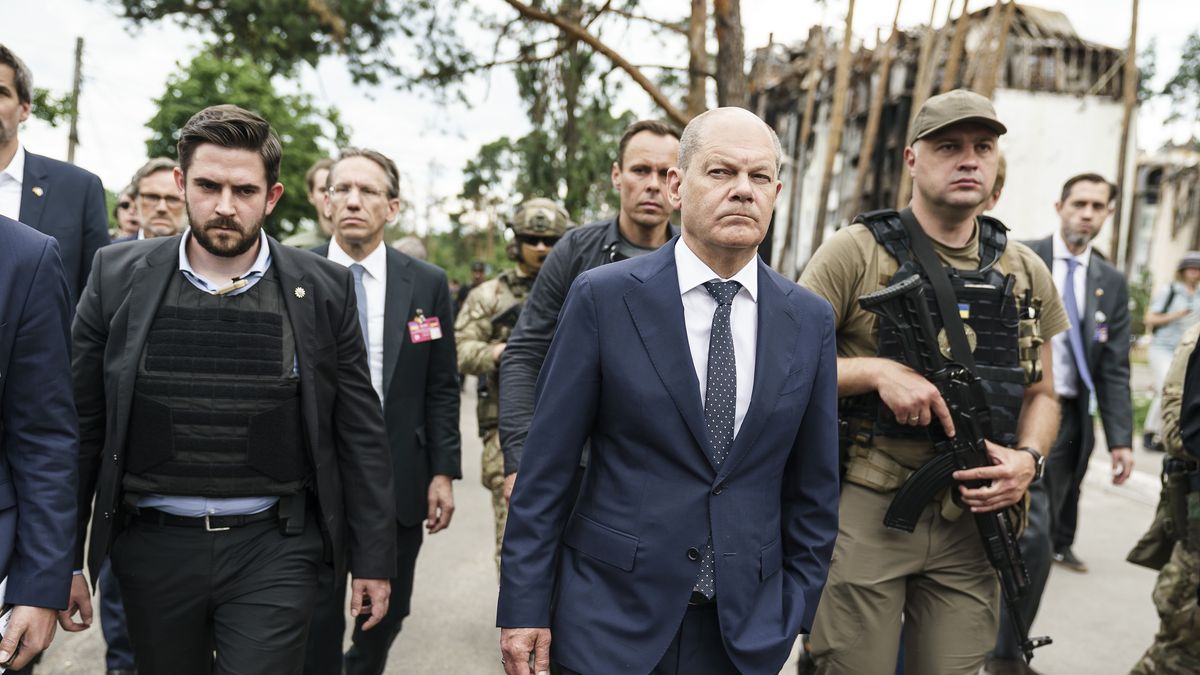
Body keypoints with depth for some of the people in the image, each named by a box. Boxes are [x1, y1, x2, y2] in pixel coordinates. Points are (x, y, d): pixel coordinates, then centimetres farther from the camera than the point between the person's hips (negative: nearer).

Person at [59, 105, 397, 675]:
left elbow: (359, 436, -1)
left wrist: (372, 560, 1)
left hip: (273, 549, -1)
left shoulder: (324, 289, -4)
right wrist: (62, 561, 4)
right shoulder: (119, 278, -2)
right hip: (153, 544, 2)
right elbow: (80, 427, 3)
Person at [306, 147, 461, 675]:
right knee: (315, 618, 8)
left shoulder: (427, 284, -1)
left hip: (400, 482, 2)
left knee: (387, 612, 17)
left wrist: (444, 472, -1)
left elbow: (441, 388, 2)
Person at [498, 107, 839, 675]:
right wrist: (524, 607, -6)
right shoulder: (604, 297, -8)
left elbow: (813, 485, 6)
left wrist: (796, 609, 6)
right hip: (611, 613, -2)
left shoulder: (810, 320, 0)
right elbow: (546, 467, -6)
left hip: (747, 629, 3)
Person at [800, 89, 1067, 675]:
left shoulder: (1025, 271, 9)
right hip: (864, 511, -4)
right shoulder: (856, 252, -5)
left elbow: (1040, 392, 16)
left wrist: (1028, 458, -3)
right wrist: (877, 371, -19)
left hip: (973, 519, 4)